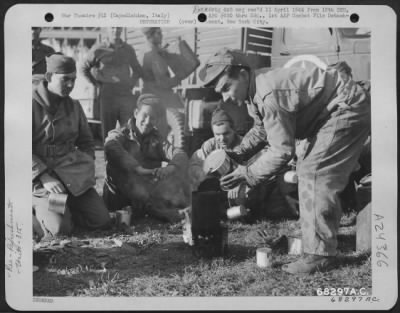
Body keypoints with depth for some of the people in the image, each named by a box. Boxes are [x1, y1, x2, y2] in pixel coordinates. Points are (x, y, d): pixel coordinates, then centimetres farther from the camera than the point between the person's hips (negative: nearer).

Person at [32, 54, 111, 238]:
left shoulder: (73, 106, 10)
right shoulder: (32, 105, -10)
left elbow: (86, 142, 19)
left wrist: (86, 170, 3)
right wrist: (45, 178, -21)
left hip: (72, 176, 6)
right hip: (40, 177, -5)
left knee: (102, 221, -6)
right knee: (60, 229, -22)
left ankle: (64, 207, 18)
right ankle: (40, 205, 10)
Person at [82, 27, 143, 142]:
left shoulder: (129, 49, 10)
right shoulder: (98, 50, 1)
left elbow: (138, 70, 23)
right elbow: (85, 69, 10)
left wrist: (132, 83, 10)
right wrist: (97, 84, 4)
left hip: (127, 96, 2)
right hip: (107, 97, -2)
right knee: (108, 133, 2)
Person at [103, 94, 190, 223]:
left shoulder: (156, 139, 13)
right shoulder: (120, 134, 1)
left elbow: (179, 153, -5)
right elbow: (111, 148, -25)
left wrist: (172, 167, -30)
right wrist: (137, 168, -41)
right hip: (119, 196, -3)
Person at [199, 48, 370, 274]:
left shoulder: (269, 96, -29)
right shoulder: (256, 90, 3)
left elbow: (282, 150, -26)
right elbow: (260, 130, 15)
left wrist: (248, 174, -19)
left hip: (349, 109, -11)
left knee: (313, 173, -15)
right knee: (308, 169, 14)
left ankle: (320, 254, -10)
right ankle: (324, 241, 25)